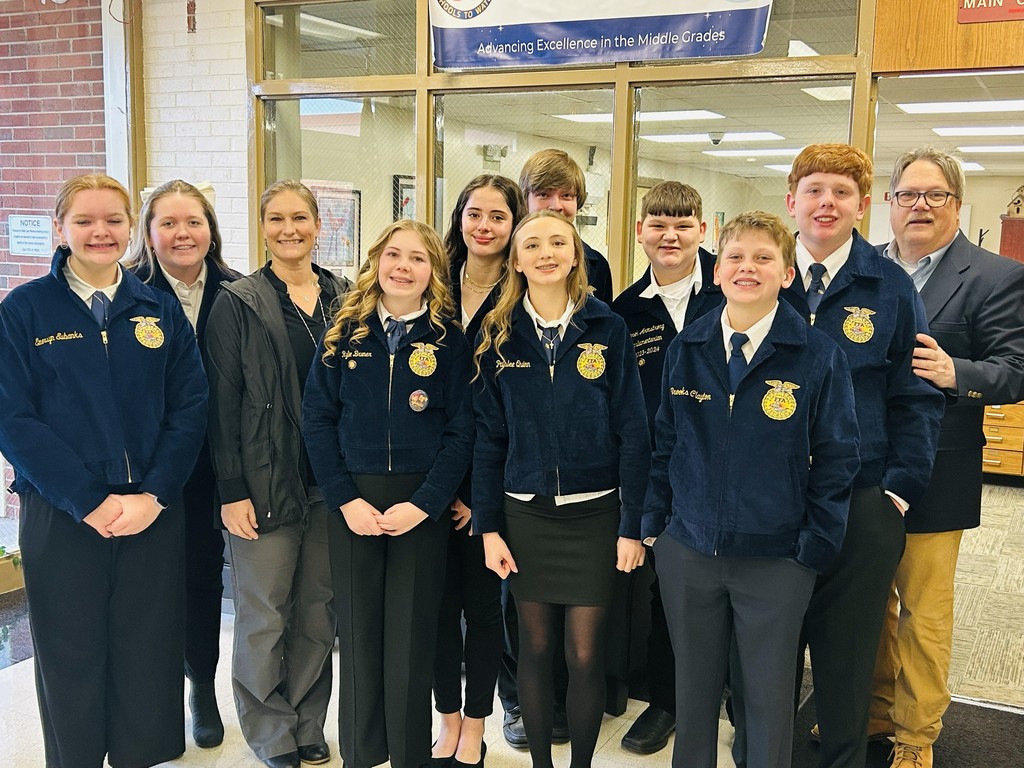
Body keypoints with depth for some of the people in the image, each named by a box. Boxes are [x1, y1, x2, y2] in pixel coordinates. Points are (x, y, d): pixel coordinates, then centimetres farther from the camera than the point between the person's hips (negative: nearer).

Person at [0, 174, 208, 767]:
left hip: (153, 512, 2)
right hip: (61, 515, -1)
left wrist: (153, 495, -11)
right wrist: (90, 502, -13)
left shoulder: (161, 310, 5)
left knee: (149, 654, 8)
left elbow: (190, 408, 1)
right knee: (72, 657, 8)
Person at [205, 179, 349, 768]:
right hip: (265, 483, -3)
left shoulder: (344, 298, 8)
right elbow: (223, 400, -6)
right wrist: (232, 490, -11)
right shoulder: (238, 303, -2)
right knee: (265, 618, 5)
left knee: (320, 611, 11)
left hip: (332, 481, 3)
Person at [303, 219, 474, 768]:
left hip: (422, 506, -1)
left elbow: (460, 431, -4)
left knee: (411, 640, 6)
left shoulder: (448, 340, 0)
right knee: (358, 635, 9)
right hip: (352, 502, 1)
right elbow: (316, 418, 0)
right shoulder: (345, 332, 3)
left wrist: (423, 504, -13)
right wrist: (345, 499, -10)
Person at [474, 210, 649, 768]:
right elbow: (489, 437, 2)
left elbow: (632, 431, -4)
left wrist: (632, 525, -7)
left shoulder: (607, 330, -3)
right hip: (524, 515, 1)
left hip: (593, 513, -1)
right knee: (535, 645, 11)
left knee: (585, 653, 5)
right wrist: (489, 527, -2)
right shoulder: (499, 335, 2)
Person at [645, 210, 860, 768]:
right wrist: (653, 523, 6)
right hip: (687, 550, 3)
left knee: (769, 695, 11)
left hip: (775, 560, -2)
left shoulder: (819, 357, -7)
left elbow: (835, 459, -4)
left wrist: (815, 548, -6)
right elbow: (666, 443, 9)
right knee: (693, 684, 17)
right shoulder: (685, 350, 2)